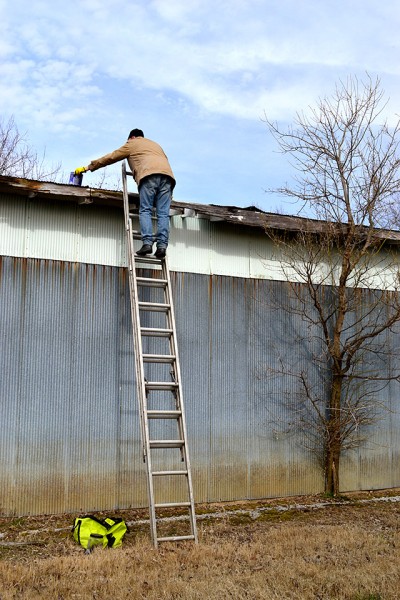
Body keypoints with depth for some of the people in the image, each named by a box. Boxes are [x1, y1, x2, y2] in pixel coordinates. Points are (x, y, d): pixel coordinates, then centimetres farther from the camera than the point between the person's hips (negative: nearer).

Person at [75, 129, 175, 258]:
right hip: (167, 175, 4)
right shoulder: (156, 145, 41)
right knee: (163, 213, -3)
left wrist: (88, 167, 31)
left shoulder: (132, 143, 26)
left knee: (145, 211, -5)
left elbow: (111, 157, 25)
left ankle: (147, 243, -20)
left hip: (149, 175, -4)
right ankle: (162, 245, -15)